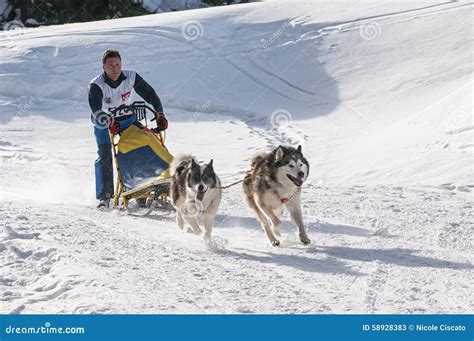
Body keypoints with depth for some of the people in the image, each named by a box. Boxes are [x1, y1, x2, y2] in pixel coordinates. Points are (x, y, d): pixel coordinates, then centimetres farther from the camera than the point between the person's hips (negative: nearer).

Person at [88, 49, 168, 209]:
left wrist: (160, 114, -25)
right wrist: (109, 121, -55)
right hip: (103, 123, -3)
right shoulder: (97, 85, -27)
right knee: (104, 157, -15)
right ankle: (105, 195, -15)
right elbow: (96, 110, -38)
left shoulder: (131, 77, -19)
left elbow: (149, 94, -14)